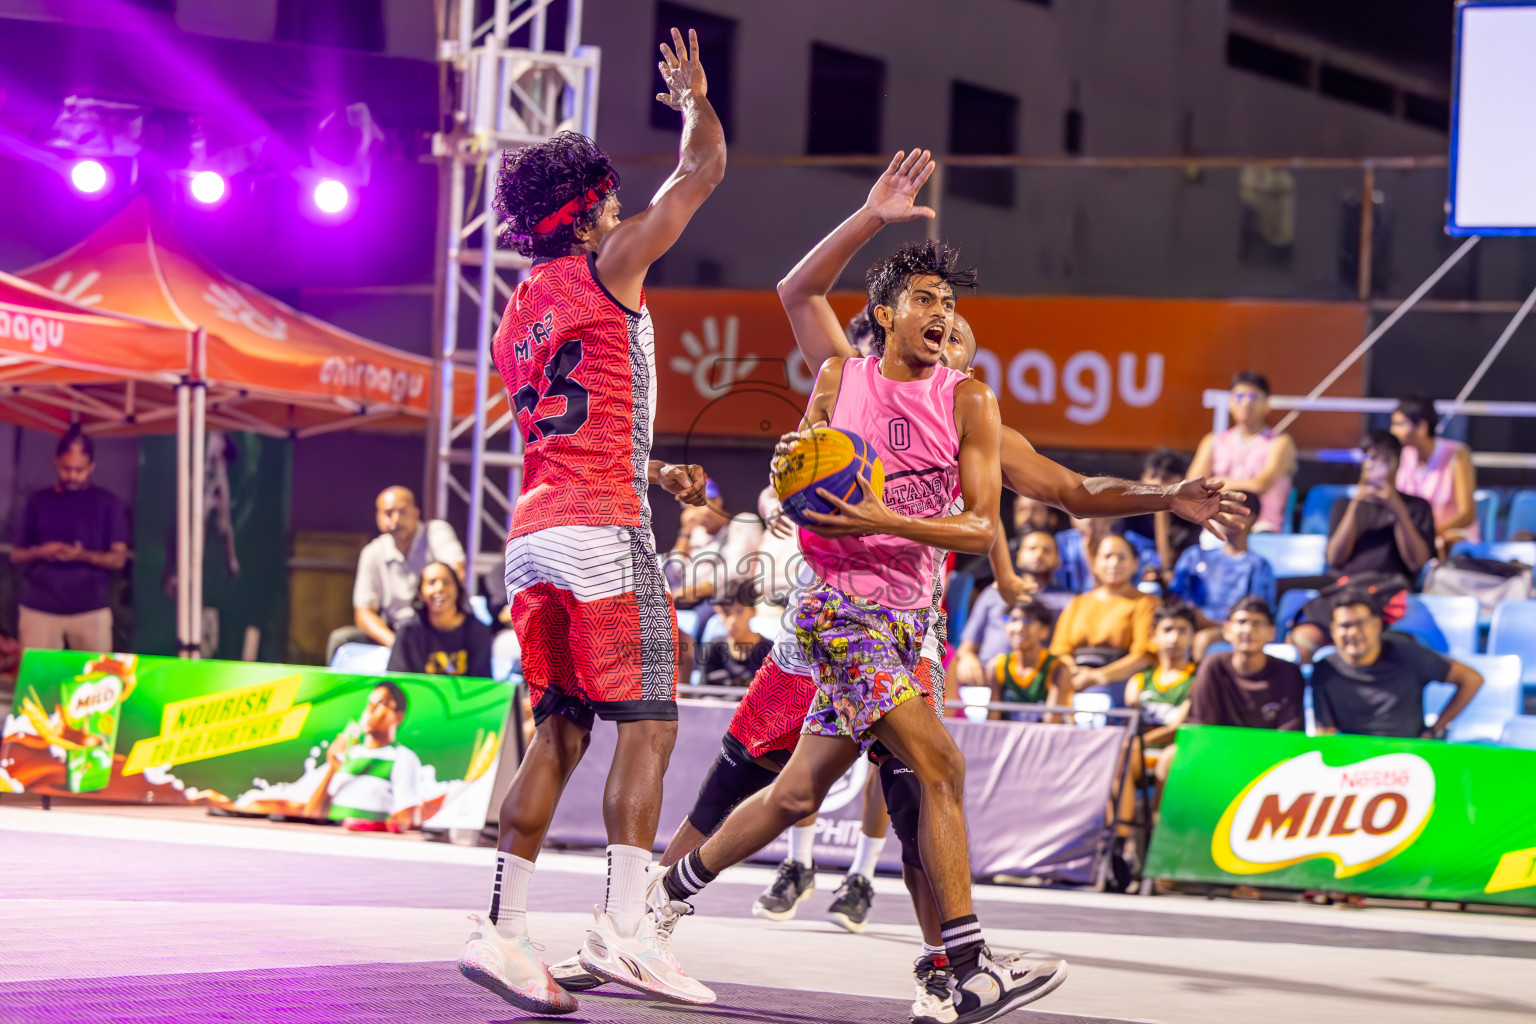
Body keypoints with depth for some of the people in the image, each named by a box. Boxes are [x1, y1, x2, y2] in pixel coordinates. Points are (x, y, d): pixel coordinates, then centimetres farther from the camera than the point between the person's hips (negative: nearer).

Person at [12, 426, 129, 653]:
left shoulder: (107, 503, 7)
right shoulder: (39, 501, 12)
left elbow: (119, 558, 3)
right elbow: (16, 555, 14)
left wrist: (84, 556, -16)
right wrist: (40, 553, -8)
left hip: (91, 608, -1)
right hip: (39, 607, 1)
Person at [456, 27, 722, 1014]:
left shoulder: (519, 315, 20)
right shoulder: (608, 269, -2)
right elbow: (704, 169, 3)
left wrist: (655, 473, 34)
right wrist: (695, 97, 19)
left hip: (534, 534, 8)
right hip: (601, 528, -8)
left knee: (561, 729, 9)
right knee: (648, 724, -6)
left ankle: (506, 926, 3)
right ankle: (626, 926, -13)